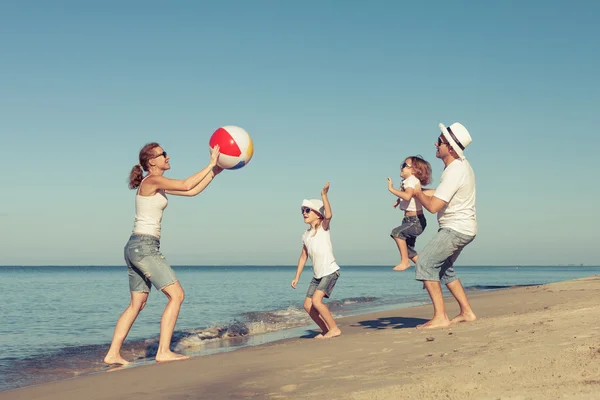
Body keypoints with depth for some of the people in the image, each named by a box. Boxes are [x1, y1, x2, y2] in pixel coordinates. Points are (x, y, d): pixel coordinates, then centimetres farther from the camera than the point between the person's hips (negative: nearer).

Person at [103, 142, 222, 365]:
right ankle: (163, 351, -9)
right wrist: (211, 164, -7)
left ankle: (113, 353, 13)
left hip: (135, 248, 10)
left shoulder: (157, 185, 18)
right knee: (176, 295, -8)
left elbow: (192, 191, 18)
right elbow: (186, 185, -15)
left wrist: (214, 171, 16)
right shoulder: (152, 180, -9)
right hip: (145, 246, -10)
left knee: (137, 303, 13)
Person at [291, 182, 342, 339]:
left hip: (330, 271, -7)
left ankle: (334, 328, -9)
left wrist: (324, 195, -35)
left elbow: (329, 215, -28)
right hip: (317, 275, 8)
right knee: (308, 305, 3)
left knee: (316, 300, -21)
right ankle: (326, 331, 16)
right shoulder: (306, 235, 12)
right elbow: (303, 256, 19)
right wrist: (297, 277, 18)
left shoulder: (324, 227, -6)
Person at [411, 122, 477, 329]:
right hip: (461, 228, 10)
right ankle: (466, 312, 22)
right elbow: (441, 194, 21)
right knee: (444, 269, 19)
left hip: (456, 229, -10)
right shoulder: (460, 164, 8)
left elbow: (433, 206, -24)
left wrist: (418, 193, -6)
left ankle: (440, 317, -15)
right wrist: (421, 192, 9)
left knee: (425, 263, -14)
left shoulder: (454, 172, -24)